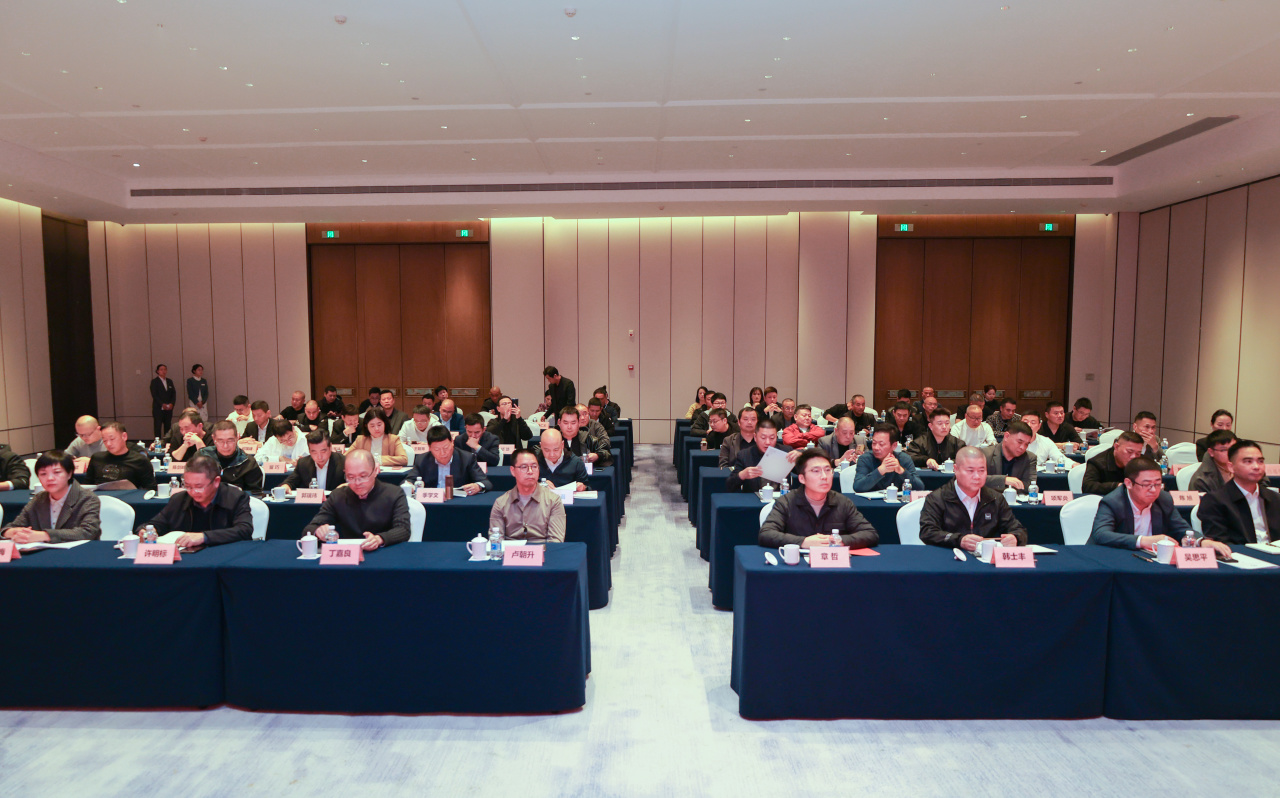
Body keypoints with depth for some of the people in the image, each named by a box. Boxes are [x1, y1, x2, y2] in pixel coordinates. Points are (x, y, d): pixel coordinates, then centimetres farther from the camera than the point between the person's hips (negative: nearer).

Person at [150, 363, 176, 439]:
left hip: (168, 408, 4)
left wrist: (171, 403, -6)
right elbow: (154, 395, -7)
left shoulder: (169, 381, 15)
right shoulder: (154, 381, 0)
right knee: (158, 427, -5)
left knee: (168, 427, 3)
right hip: (158, 408, -4)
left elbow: (173, 393, 10)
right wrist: (162, 404, -16)